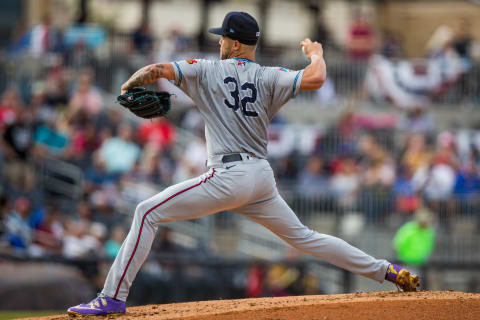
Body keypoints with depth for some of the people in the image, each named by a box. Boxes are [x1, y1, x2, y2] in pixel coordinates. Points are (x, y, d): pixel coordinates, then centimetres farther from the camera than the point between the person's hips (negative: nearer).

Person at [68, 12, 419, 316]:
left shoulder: (209, 71, 1)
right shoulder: (269, 78, 7)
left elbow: (156, 69, -8)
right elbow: (314, 79, -8)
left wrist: (130, 85, 11)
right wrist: (315, 54, 15)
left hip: (229, 176, -6)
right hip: (262, 177, 6)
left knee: (148, 213, -3)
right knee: (302, 236, 20)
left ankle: (113, 296, -14)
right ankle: (387, 270, 19)